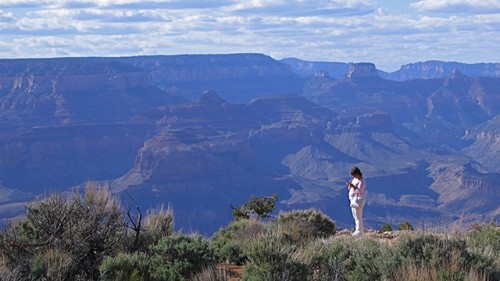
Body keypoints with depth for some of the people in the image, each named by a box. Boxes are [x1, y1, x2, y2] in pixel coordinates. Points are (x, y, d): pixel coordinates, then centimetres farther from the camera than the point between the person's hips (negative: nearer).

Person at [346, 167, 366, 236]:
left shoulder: (361, 181, -13)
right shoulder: (354, 179, 15)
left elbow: (360, 190, -24)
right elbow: (350, 188, 20)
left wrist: (353, 186, -35)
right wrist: (349, 185, -1)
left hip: (358, 200, -10)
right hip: (353, 200, 10)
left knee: (358, 216, -7)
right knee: (355, 216, 15)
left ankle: (359, 231, -3)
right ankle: (361, 229, 24)